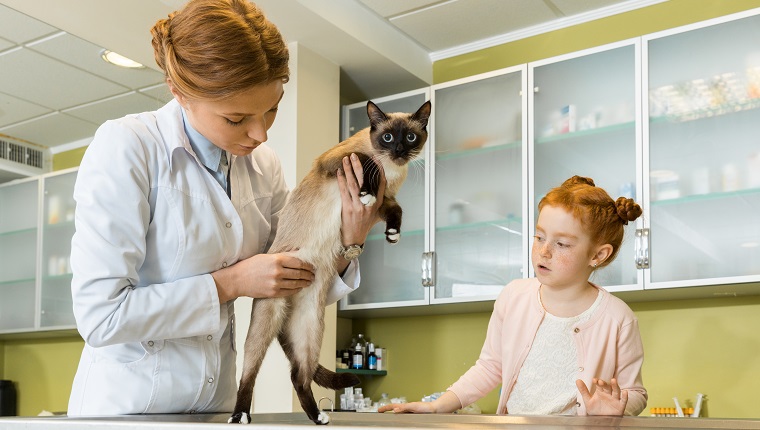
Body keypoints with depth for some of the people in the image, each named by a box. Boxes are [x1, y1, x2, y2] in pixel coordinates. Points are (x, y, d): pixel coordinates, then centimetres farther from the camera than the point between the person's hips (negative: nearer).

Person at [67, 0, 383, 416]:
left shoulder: (264, 166, 0)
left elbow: (285, 288, 7)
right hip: (126, 405, -5)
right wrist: (229, 283, -19)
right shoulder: (124, 147, -17)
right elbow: (99, 315, -21)